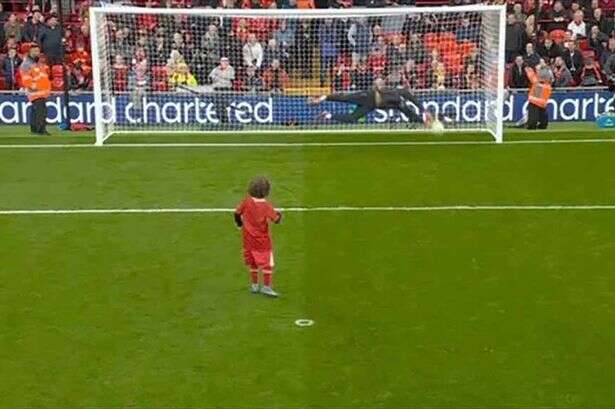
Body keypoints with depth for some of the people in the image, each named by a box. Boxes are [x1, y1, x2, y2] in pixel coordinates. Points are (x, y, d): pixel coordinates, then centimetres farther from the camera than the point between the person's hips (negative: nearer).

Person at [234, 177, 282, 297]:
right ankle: (266, 286, 7)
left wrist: (240, 224, 17)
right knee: (267, 262, 7)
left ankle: (254, 285, 26)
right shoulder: (267, 206, -20)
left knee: (252, 262, 18)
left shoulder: (247, 202, -10)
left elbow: (237, 213, -2)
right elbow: (276, 219, -15)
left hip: (248, 238, 4)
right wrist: (279, 214, 9)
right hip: (263, 240, -4)